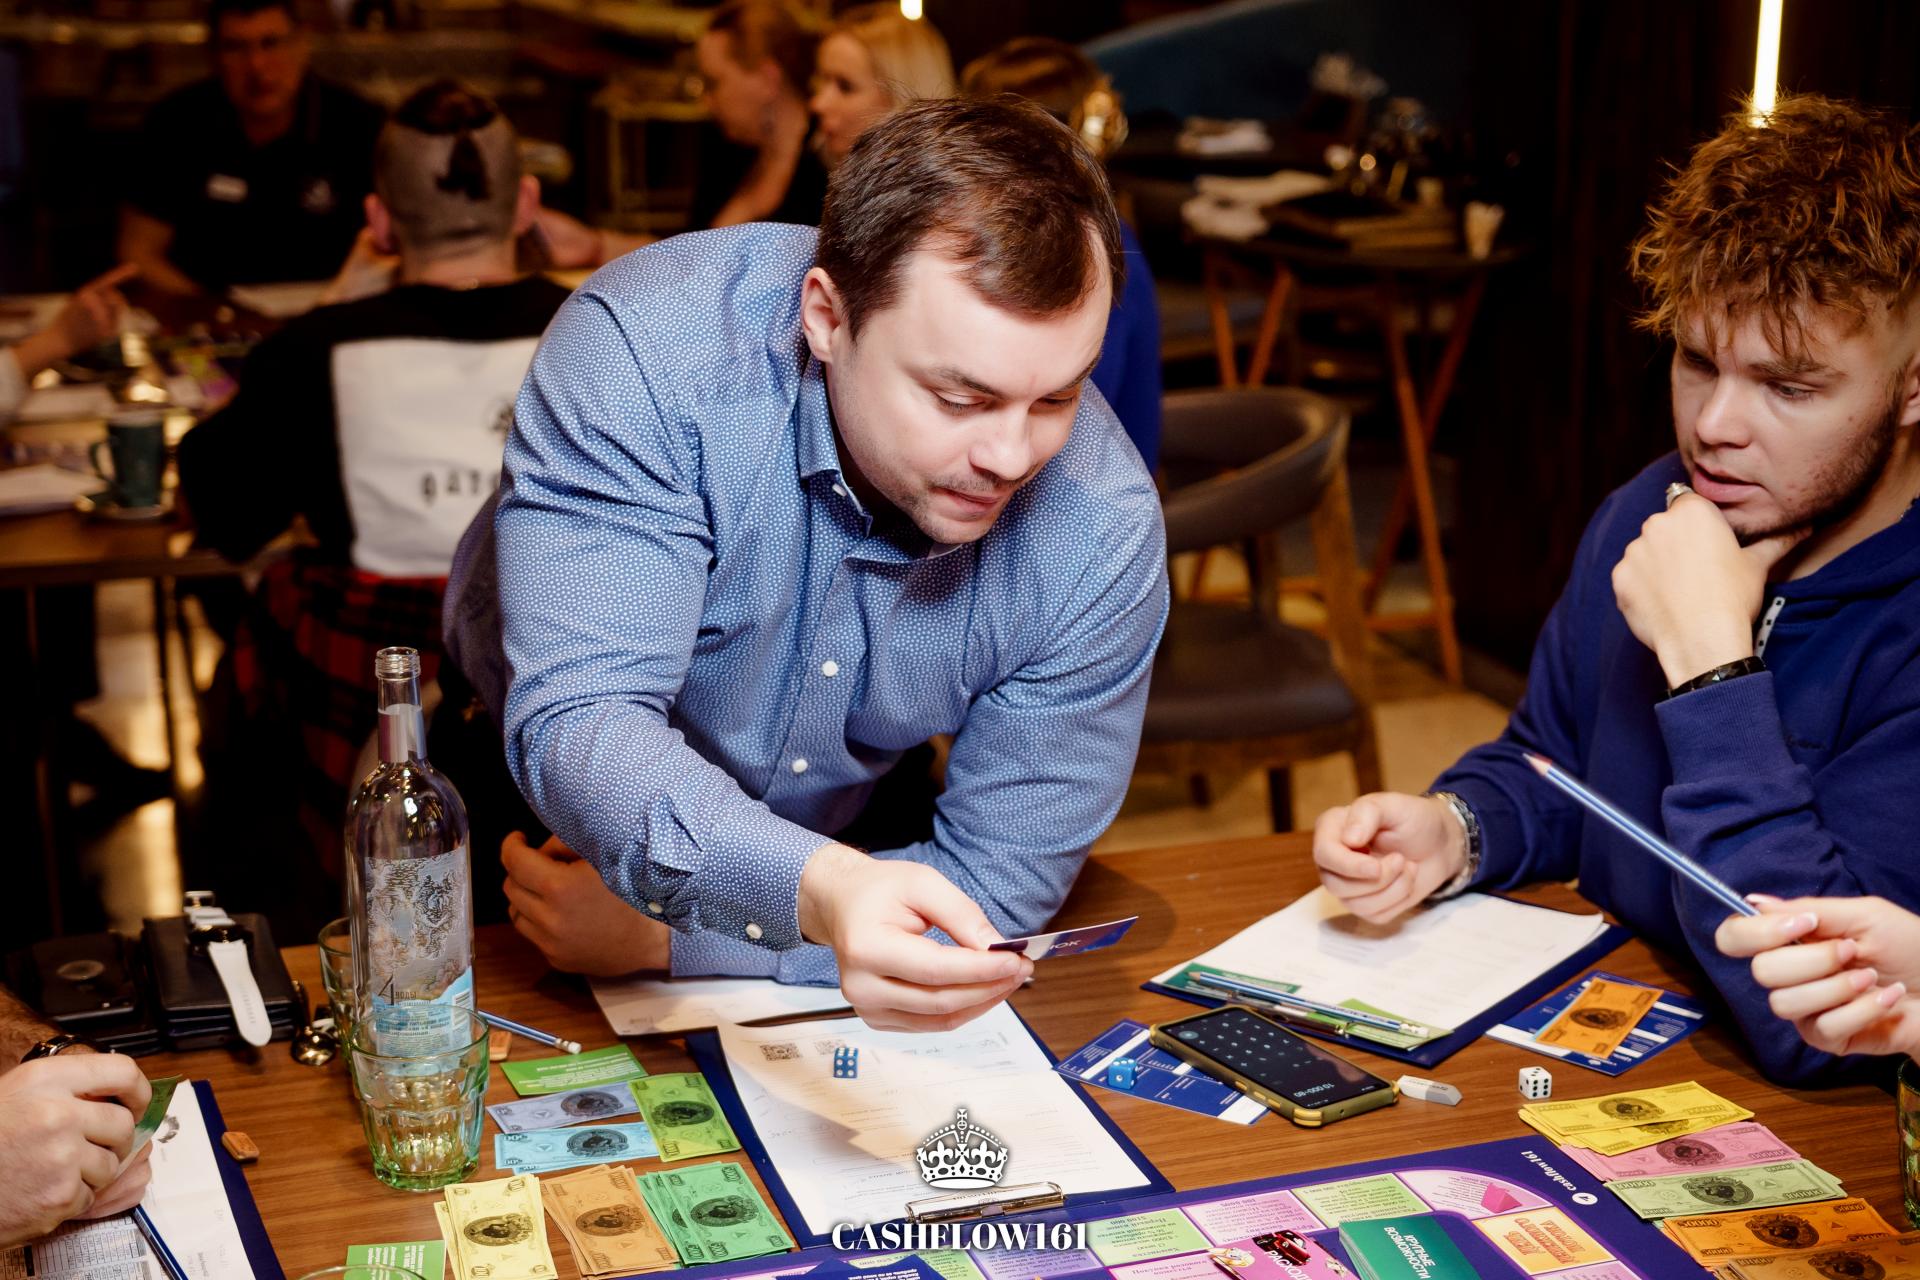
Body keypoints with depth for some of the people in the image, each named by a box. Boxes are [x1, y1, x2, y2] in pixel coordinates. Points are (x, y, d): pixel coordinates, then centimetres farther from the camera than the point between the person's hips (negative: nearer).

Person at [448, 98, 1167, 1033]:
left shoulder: (1106, 529, -24)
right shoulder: (647, 347, -31)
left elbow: (999, 884, -15)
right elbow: (578, 725, -39)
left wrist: (659, 934, -20)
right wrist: (818, 892, -57)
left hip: (846, 853, 5)